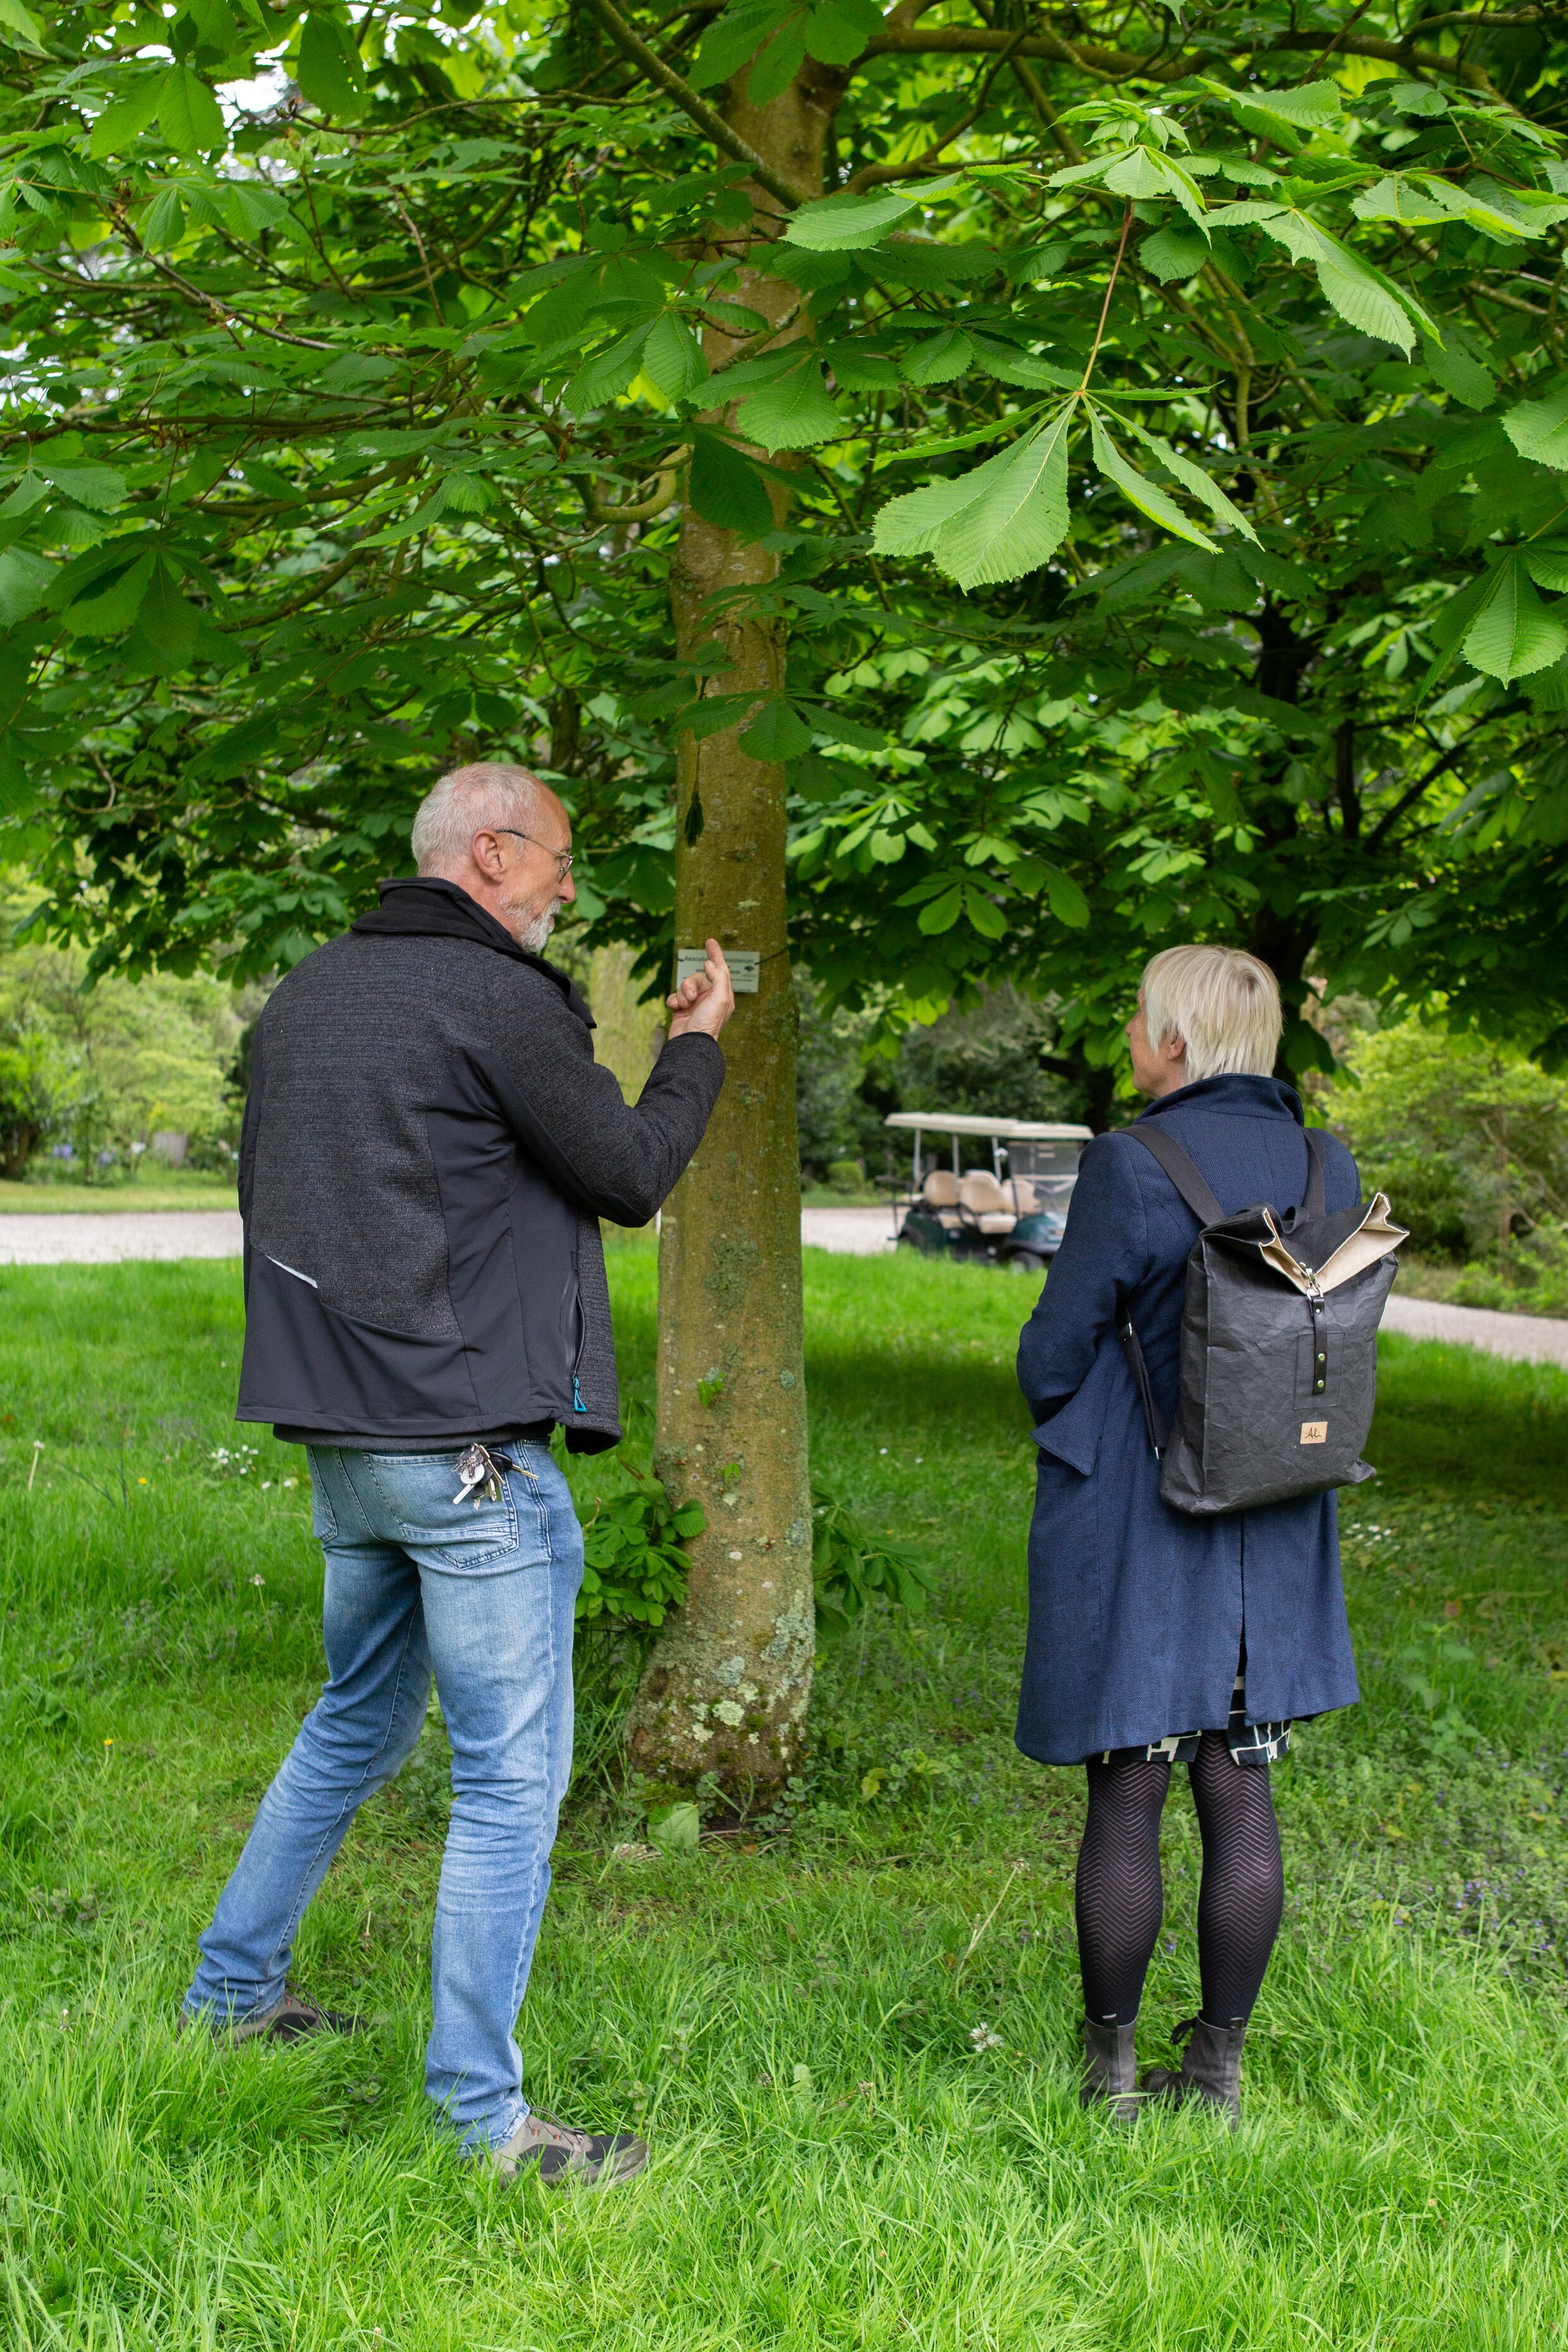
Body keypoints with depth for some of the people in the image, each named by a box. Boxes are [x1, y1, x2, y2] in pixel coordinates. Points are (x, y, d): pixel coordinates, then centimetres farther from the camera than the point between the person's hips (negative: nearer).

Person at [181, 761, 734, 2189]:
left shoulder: (307, 994, 11)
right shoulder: (496, 1000, -14)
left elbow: (263, 1192, 20)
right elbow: (632, 1176, -7)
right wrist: (696, 1046, 9)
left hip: (342, 1440, 9)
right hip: (469, 1446, -9)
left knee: (360, 1721, 25)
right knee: (512, 1774, -1)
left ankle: (234, 1987, 36)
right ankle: (481, 2112, 4)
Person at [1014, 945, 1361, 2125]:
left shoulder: (1133, 1169, -16)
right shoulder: (1328, 1167, 1)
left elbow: (1056, 1354, -10)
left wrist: (1063, 1422, 11)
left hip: (1138, 1520, -5)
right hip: (1275, 1533, 5)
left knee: (1126, 1799, 4)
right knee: (1241, 1796, 11)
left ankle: (1110, 2067, 15)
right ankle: (1219, 2062, 19)